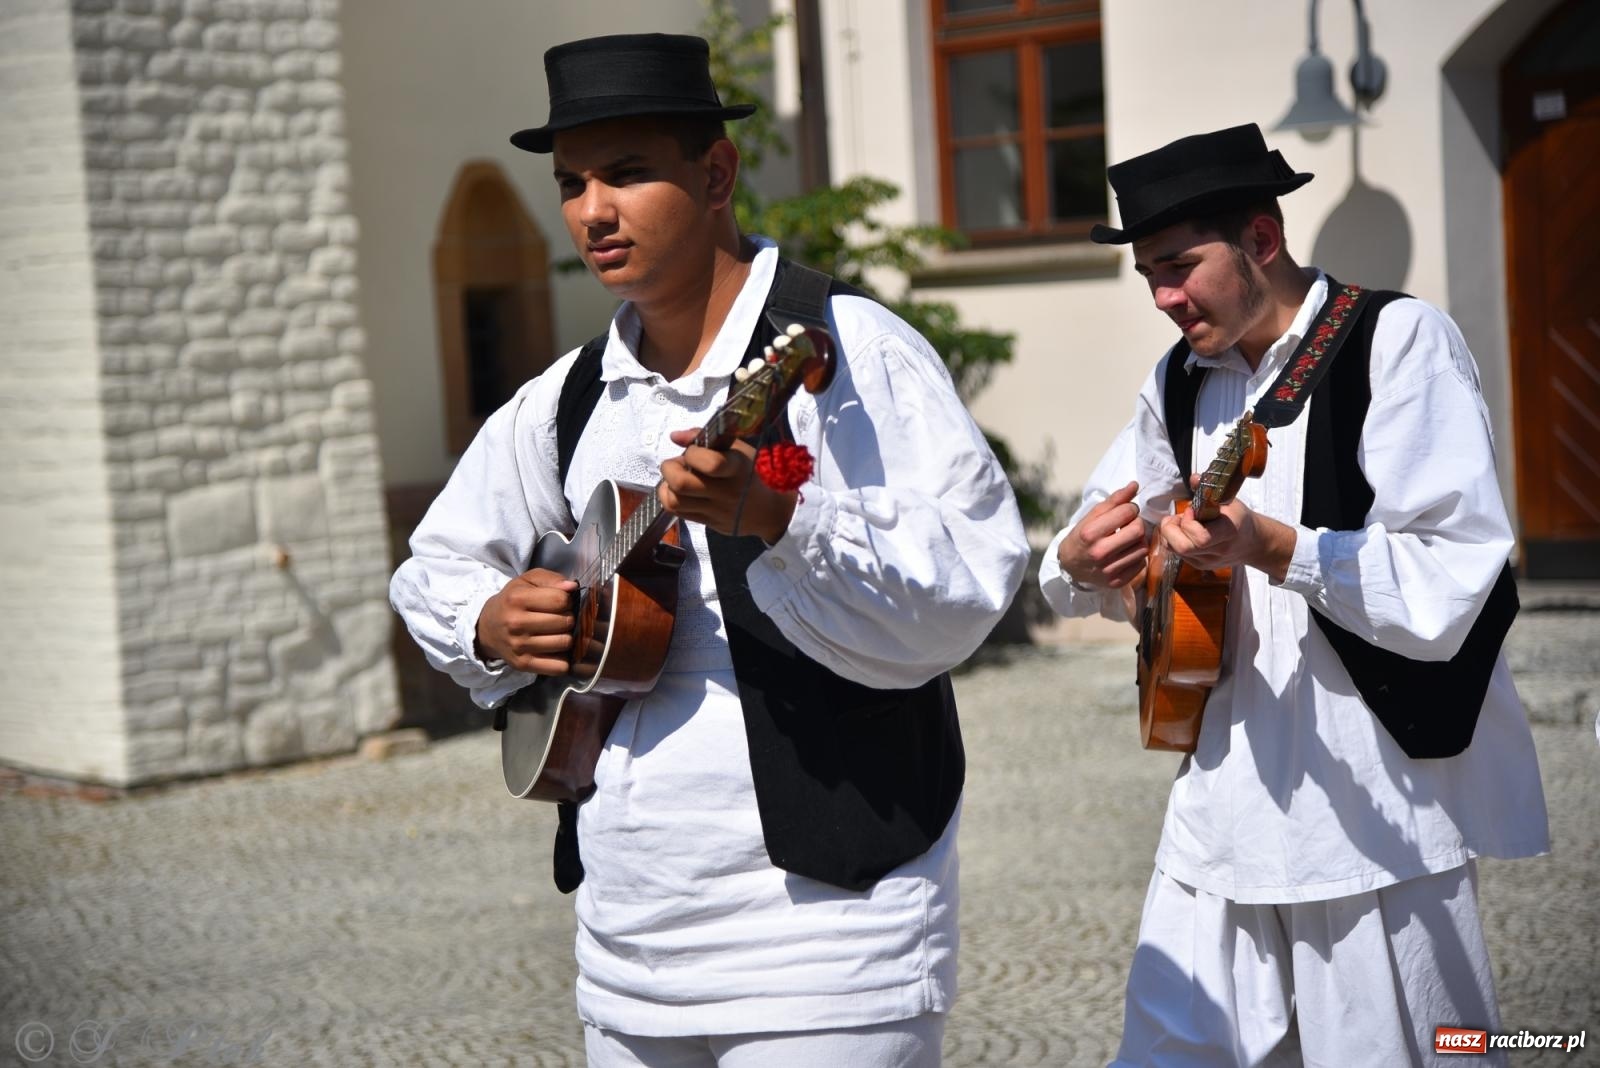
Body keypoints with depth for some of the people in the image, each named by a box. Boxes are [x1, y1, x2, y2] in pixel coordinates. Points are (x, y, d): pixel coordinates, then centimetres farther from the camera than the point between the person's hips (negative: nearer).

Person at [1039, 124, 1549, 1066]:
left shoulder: (1398, 341, -9)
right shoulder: (1180, 381, 11)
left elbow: (1450, 584, -18)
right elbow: (1113, 568, 18)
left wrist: (1270, 548, -29)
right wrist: (1080, 561, -6)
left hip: (1376, 807, -6)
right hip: (1226, 804, 6)